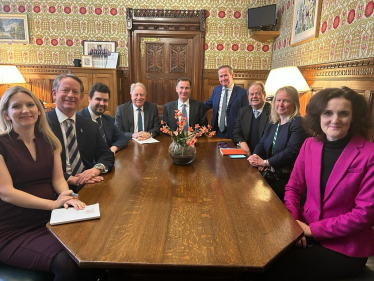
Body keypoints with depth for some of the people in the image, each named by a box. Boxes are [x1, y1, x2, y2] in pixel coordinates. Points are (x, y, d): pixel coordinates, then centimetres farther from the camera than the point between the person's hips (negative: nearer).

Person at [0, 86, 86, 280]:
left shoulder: (48, 141, 8)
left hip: (49, 221, 5)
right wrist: (54, 204, -24)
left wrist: (68, 196, -19)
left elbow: (58, 178, 4)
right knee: (66, 263, -26)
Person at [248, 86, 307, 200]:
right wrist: (255, 156, -11)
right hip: (267, 173, 6)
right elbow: (262, 143, 12)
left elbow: (291, 152, -19)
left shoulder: (298, 124, -9)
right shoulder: (272, 123, 15)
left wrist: (265, 162, -17)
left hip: (285, 179, -6)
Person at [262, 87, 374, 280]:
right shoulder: (310, 145, -2)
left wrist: (313, 230, -17)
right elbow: (293, 188, 4)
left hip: (345, 247, -4)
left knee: (276, 264, -15)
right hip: (306, 230, 4)